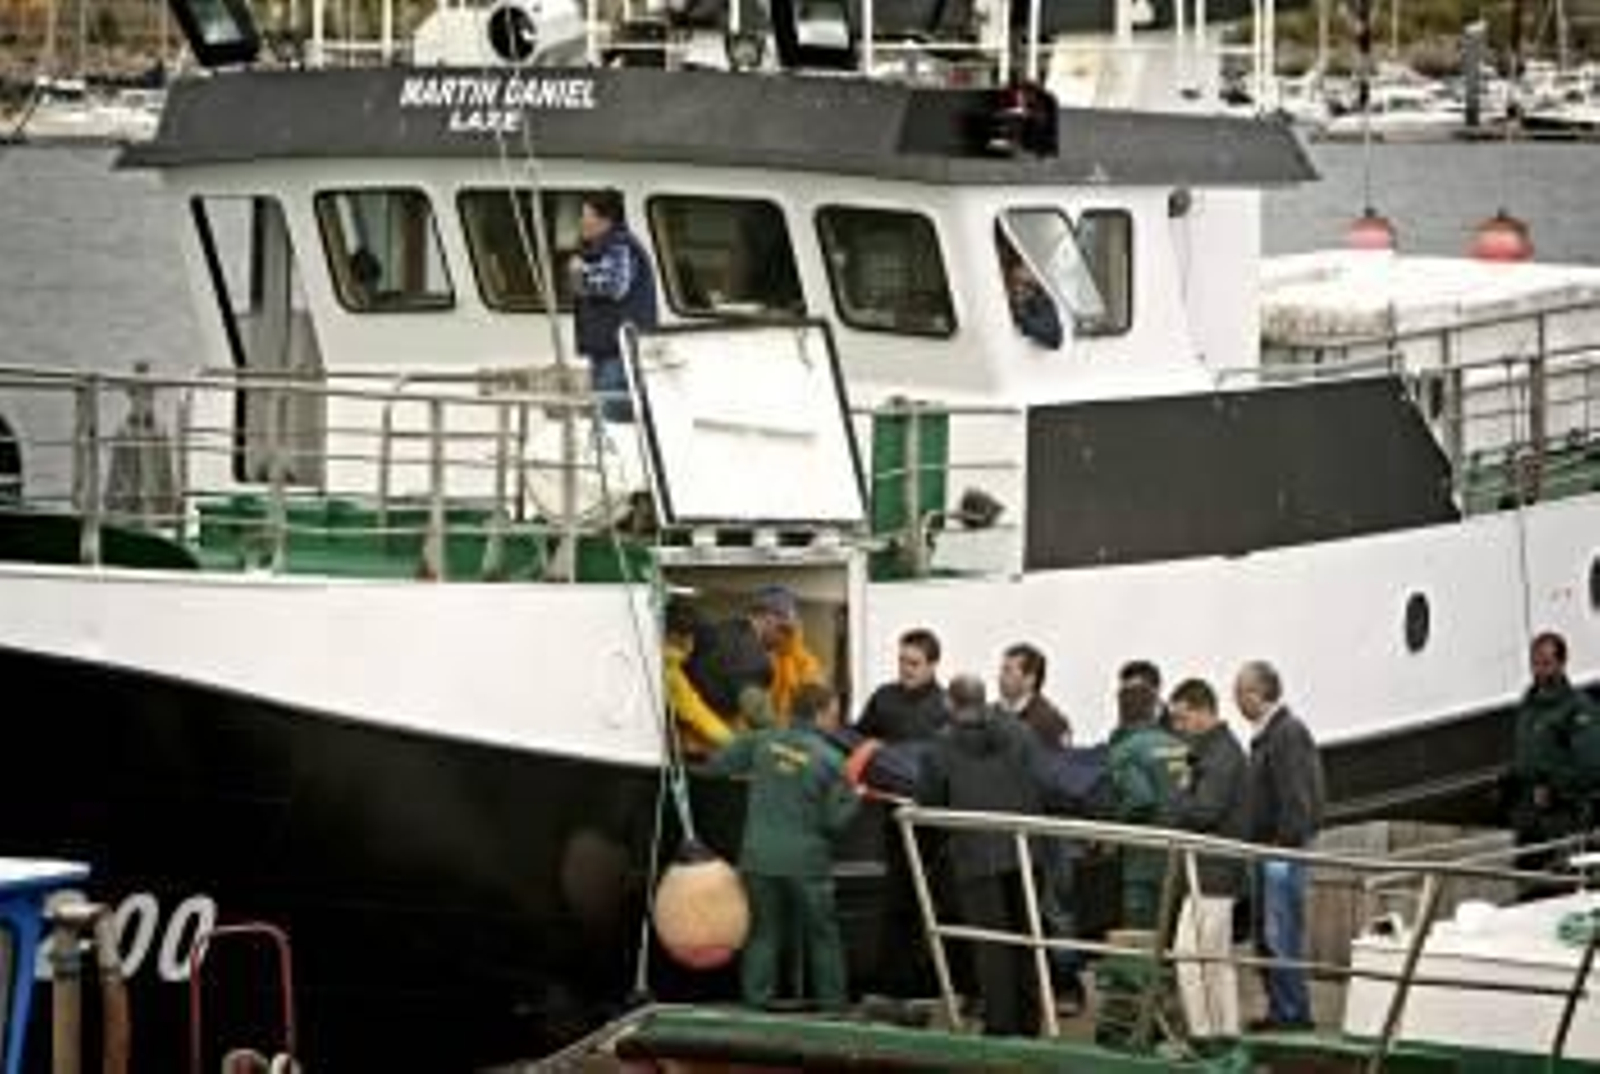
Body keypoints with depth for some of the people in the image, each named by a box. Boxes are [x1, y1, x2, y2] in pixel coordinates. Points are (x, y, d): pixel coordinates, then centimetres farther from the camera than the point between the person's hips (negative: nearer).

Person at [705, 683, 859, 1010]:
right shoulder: (828, 759, -12)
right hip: (806, 861, -3)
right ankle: (832, 1001, 16)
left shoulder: (763, 741, -2)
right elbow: (836, 819, -10)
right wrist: (854, 797, 9)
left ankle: (757, 998, 7)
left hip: (760, 857, 3)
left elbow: (718, 763, 6)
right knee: (822, 934, 11)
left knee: (763, 931, 11)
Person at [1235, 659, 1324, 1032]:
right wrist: (1255, 842, 20)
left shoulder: (1288, 734, -14)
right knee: (1265, 935, 14)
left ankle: (1293, 1012, -6)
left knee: (1281, 934, -9)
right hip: (1268, 849, 11)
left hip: (1282, 849, -11)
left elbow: (1296, 797, -20)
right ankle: (1281, 1009, 20)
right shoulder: (1265, 735, 18)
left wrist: (1286, 842, -21)